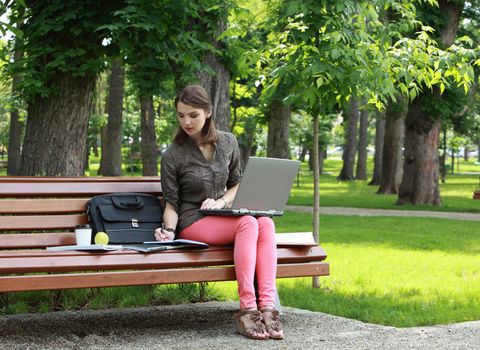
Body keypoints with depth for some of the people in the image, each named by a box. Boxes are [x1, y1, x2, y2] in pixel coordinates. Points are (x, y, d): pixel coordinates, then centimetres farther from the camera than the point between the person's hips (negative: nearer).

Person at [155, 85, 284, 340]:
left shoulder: (228, 142, 7)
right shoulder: (173, 155, -4)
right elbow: (171, 203, 1)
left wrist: (222, 201, -2)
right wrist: (169, 231, -17)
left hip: (223, 218, 4)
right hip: (192, 224, -4)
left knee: (266, 223, -30)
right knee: (248, 223, -33)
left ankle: (267, 305, -41)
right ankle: (247, 308, -38)